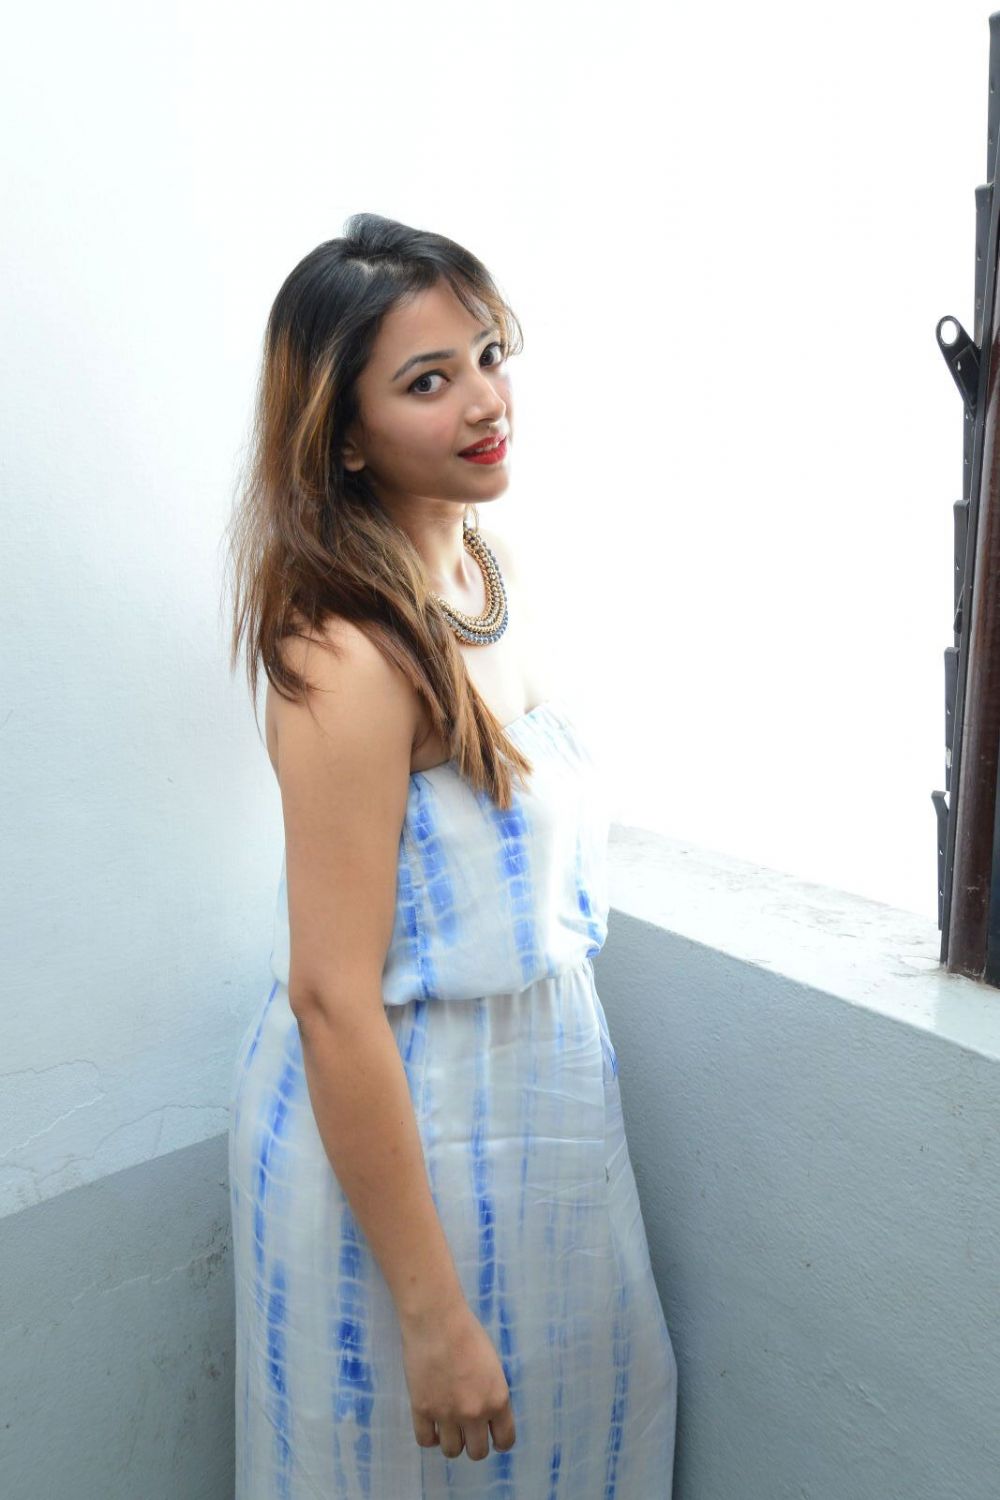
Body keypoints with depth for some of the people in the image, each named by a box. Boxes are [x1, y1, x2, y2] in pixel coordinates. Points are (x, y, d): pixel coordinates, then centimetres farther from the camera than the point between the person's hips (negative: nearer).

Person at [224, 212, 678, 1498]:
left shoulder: (492, 577, 1)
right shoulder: (351, 656, -26)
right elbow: (332, 999, -25)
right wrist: (433, 1312, -19)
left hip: (530, 1090, 8)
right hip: (397, 1126, -8)